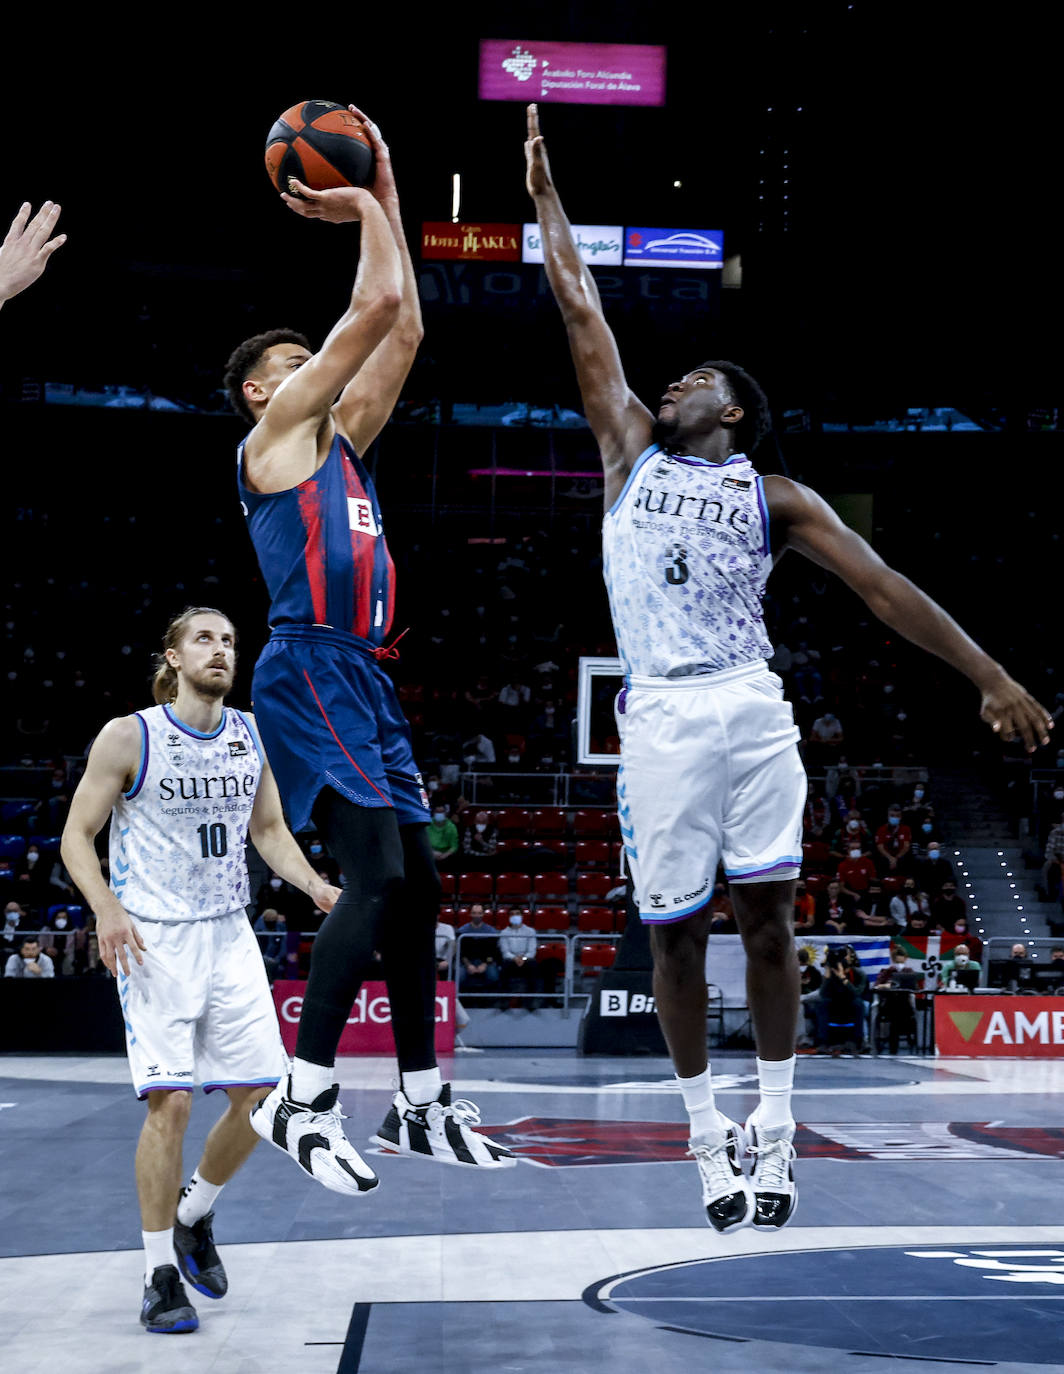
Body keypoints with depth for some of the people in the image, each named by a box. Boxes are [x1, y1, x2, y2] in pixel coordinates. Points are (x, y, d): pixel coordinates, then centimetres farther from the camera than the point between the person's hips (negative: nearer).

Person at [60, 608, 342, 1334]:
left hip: (230, 937, 5)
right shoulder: (128, 736, -6)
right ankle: (161, 1276, 2)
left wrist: (315, 885, 0)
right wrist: (108, 908, -20)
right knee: (170, 1100, -11)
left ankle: (195, 1212, 28)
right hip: (153, 940, -5)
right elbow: (77, 837, -4)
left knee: (262, 1094, 1)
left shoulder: (251, 734, 7)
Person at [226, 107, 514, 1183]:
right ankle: (300, 1102, -15)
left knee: (415, 887, 8)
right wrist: (367, 207, 9)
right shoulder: (273, 433, 1)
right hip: (311, 671, -9)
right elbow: (375, 308, -3)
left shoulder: (339, 440, 24)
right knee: (377, 878, -19)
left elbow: (402, 329, 23)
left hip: (364, 680, 9)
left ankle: (421, 1107, 14)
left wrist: (385, 198, 23)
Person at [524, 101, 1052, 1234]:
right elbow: (581, 308, 17)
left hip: (751, 707, -1)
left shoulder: (773, 497, 11)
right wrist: (545, 193, 18)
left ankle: (774, 1122, 10)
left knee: (765, 913, -1)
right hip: (660, 714, 1)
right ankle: (706, 1132, 15)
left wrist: (988, 674, -2)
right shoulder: (631, 451, 15)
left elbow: (881, 584, 4)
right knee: (673, 928, 3)